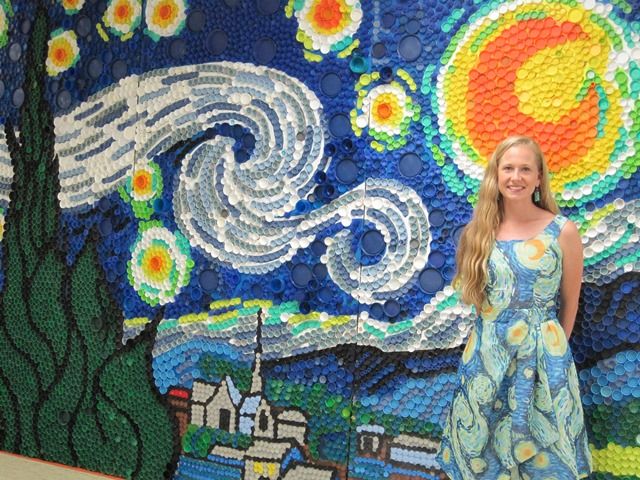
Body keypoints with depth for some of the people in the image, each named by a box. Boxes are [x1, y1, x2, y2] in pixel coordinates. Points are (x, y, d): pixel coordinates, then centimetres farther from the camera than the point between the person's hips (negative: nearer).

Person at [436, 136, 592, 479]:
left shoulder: (563, 231, -9)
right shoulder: (479, 231, 0)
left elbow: (570, 302, 1)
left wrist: (552, 347, 10)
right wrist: (495, 332, 9)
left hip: (540, 357, -2)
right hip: (487, 354, 3)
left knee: (540, 450, 13)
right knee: (481, 441, 16)